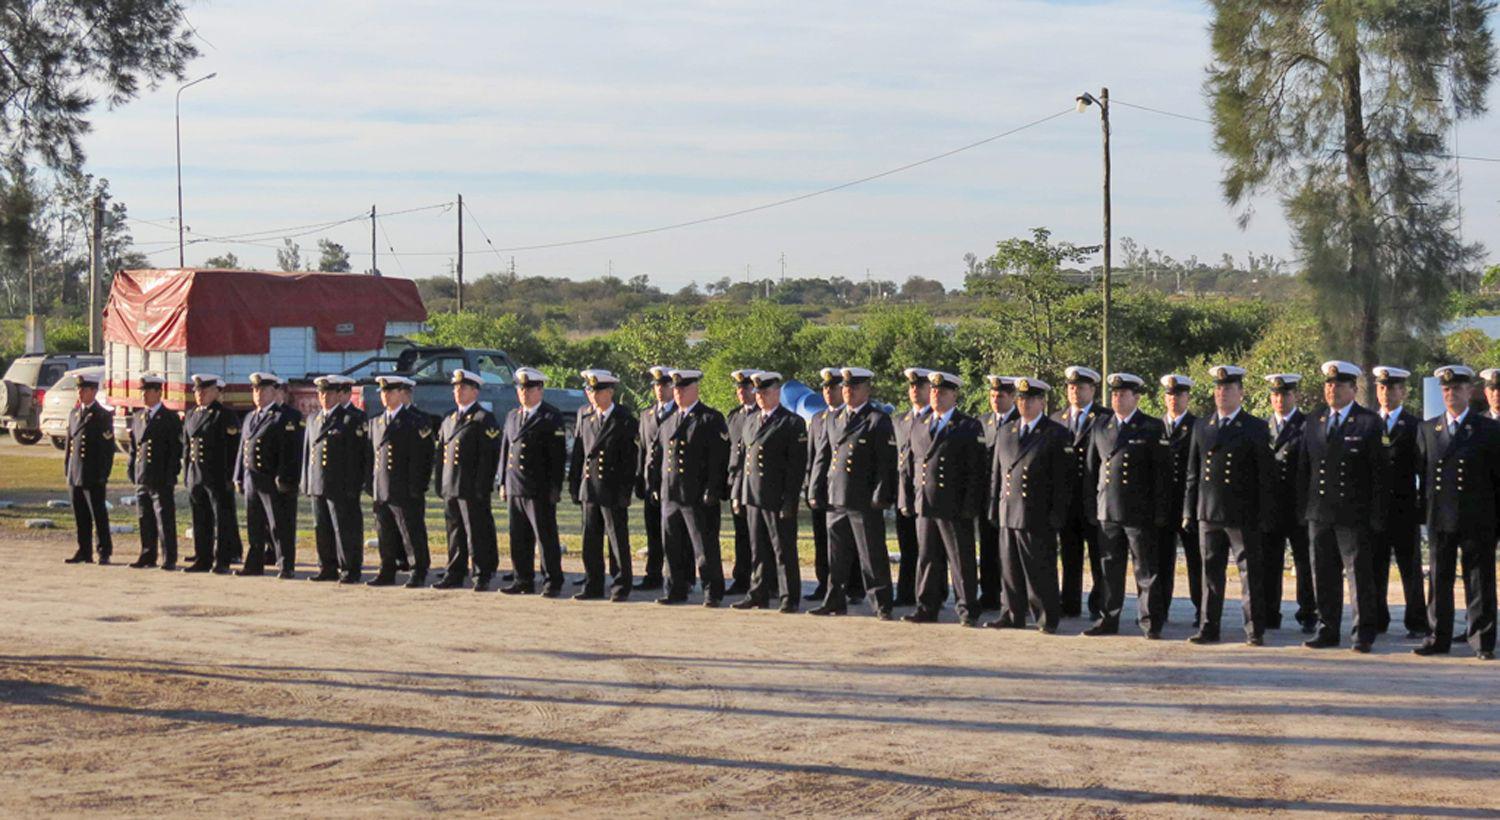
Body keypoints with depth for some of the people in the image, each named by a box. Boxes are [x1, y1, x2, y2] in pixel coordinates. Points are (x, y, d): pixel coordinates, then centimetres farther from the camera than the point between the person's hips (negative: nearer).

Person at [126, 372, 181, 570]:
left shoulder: (171, 419, -3)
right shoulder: (137, 417, 15)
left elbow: (176, 450, -6)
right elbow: (133, 446, 20)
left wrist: (170, 475, -12)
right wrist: (132, 470, 10)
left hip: (162, 480, -6)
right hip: (142, 479, 6)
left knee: (165, 520, -5)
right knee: (145, 520, 9)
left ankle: (169, 559, -2)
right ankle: (148, 556, 17)